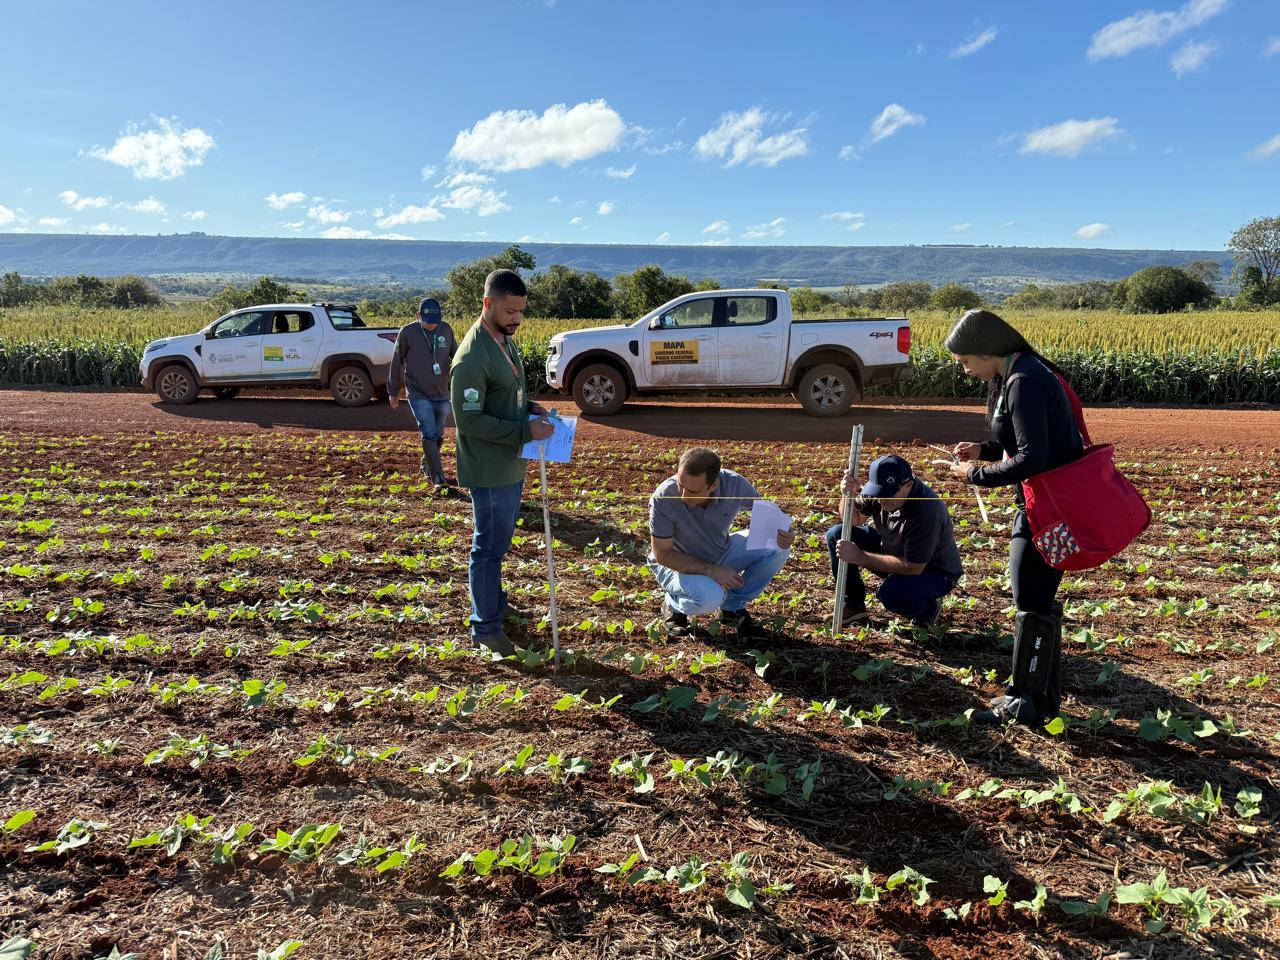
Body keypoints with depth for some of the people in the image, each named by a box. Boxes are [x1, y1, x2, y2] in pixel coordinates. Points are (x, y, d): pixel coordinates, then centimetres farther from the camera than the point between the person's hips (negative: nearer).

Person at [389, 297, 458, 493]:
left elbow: (456, 357, 11)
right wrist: (393, 393, 5)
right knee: (429, 434, -12)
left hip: (442, 394, 4)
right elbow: (396, 363, 1)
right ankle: (439, 479, -11)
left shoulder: (446, 330, 1)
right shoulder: (407, 333, -7)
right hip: (418, 394, -4)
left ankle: (427, 467, 36)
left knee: (438, 435, 13)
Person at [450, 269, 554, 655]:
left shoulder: (505, 340, 8)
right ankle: (486, 627, 16)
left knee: (498, 542, 23)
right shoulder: (472, 357, -23)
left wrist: (531, 409, 2)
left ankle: (495, 603, 40)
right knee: (489, 547, 2)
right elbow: (469, 420, -24)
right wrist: (525, 431, -23)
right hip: (489, 469, -9)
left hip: (511, 464, 9)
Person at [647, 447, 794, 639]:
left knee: (777, 548, -17)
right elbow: (663, 554, -23)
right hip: (679, 563, -4)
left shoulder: (734, 484, -24)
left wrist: (783, 533, -29)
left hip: (722, 554, 4)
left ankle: (733, 607, 3)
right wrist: (711, 570, -30)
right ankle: (673, 607, 2)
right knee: (709, 597, -35)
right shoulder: (663, 498, -32)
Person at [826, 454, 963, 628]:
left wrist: (860, 557, -34)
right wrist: (848, 495, -24)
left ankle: (927, 609, -1)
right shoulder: (883, 489, -16)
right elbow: (854, 520, 0)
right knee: (837, 535, -6)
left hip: (936, 571, -7)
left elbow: (913, 567, -33)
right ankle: (854, 607, 6)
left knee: (891, 594, -38)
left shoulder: (927, 511, -36)